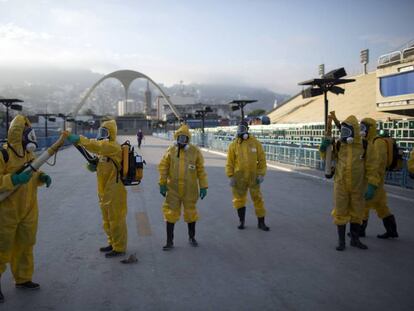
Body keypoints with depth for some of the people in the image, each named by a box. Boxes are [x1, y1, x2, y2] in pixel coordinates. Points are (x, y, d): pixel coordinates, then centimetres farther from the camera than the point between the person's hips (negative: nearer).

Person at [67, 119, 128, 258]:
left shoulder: (113, 147, -15)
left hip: (114, 191, -10)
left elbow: (96, 146, -32)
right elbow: (100, 165, 18)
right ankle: (113, 243, 33)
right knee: (107, 220, 19)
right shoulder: (104, 148, 16)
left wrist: (79, 139, -34)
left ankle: (119, 248, 8)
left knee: (116, 220, -2)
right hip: (104, 192, 10)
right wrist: (92, 165, -3)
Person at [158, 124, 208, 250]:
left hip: (190, 189, 0)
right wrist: (162, 184, -2)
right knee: (171, 213, 2)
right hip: (173, 189, 1)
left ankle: (192, 237, 35)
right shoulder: (170, 151, -2)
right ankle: (169, 241, 13)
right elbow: (163, 168, 2)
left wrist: (203, 187, -3)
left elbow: (201, 170, -2)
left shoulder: (195, 151, -5)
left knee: (190, 212, 14)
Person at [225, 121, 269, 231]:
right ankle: (241, 221, 24)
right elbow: (230, 162, 1)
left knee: (258, 199, 4)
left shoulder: (255, 143, -2)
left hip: (253, 176, 0)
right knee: (239, 199, 8)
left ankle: (261, 223, 15)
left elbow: (261, 159, 0)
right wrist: (230, 176, -5)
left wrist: (261, 174, -5)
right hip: (239, 177, 1)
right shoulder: (233, 145, -1)